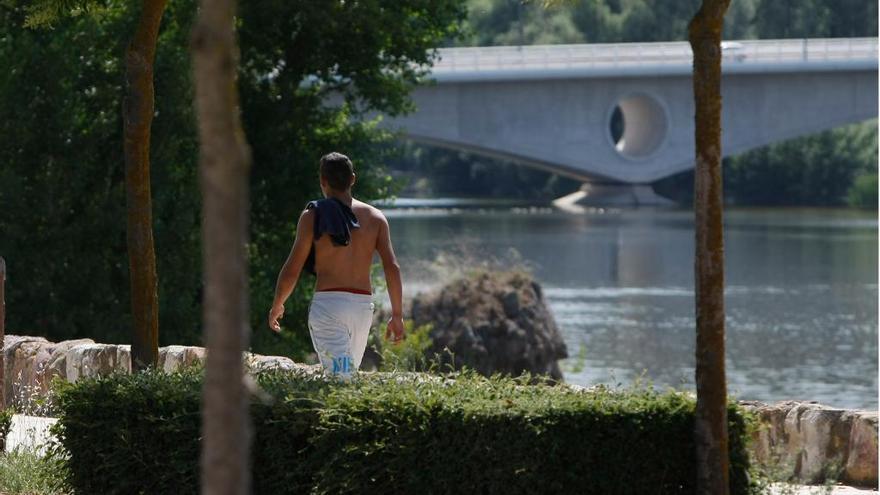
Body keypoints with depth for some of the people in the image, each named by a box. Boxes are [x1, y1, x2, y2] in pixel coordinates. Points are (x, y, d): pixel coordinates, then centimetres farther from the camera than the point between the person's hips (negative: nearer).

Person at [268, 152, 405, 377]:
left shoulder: (313, 215, 0)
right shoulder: (375, 217, 9)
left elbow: (292, 269, -1)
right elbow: (392, 267, 2)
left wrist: (276, 306, 14)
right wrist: (397, 315, 8)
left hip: (327, 302, -4)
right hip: (363, 306, 4)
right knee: (348, 374, 19)